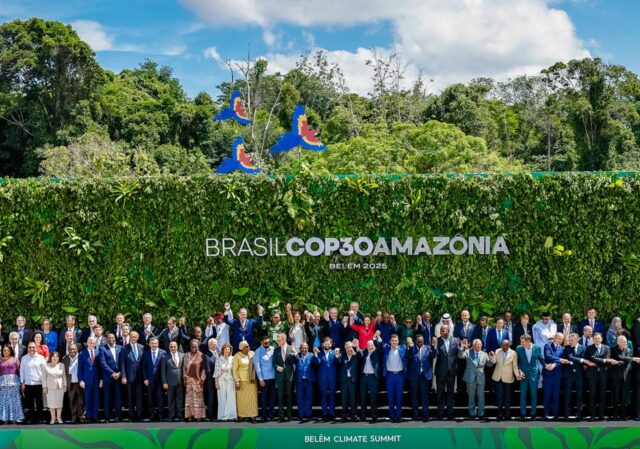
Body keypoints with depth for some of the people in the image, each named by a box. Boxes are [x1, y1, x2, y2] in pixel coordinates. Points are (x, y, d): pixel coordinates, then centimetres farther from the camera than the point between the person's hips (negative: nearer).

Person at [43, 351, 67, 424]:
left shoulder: (62, 365, 4)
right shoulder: (46, 366, -1)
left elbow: (64, 376, 7)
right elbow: (44, 377, 0)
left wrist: (65, 386, 4)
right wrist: (44, 387, -5)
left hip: (60, 387, 1)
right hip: (50, 387, -1)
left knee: (59, 402, 3)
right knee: (51, 402, 0)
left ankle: (59, 417, 12)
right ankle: (53, 418, 8)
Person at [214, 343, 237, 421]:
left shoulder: (232, 359, 5)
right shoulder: (219, 359, 1)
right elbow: (216, 371, 1)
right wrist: (216, 382, -3)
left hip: (230, 380, 1)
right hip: (221, 380, -1)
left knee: (231, 398, -1)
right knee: (222, 398, -1)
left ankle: (230, 415, 5)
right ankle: (223, 415, 3)